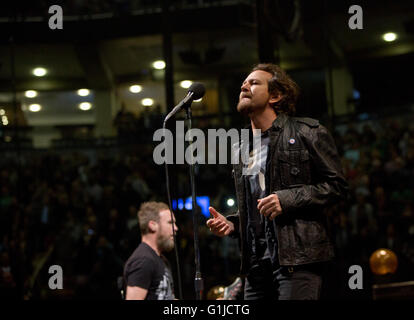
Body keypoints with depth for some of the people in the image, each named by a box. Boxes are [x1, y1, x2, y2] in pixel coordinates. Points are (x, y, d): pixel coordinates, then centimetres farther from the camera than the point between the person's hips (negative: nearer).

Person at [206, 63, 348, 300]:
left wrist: (287, 199, -14)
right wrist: (231, 224, 8)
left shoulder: (307, 132, 3)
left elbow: (337, 185, -3)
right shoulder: (243, 149, 22)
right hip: (256, 265, 6)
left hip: (297, 260, -6)